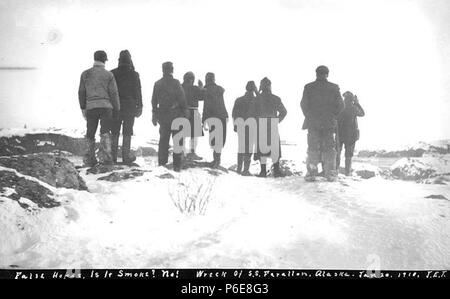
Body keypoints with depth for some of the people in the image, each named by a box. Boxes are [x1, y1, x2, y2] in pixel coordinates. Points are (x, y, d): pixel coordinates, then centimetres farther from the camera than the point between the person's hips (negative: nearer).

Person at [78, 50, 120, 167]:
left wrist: (83, 108, 18)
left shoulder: (85, 74, 8)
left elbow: (81, 92, 10)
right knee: (105, 132, 2)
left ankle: (90, 159, 17)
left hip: (90, 107, 2)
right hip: (106, 106, -2)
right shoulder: (109, 75, 1)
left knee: (90, 134, 12)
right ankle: (105, 156, -10)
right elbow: (114, 93, -1)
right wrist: (117, 109, 6)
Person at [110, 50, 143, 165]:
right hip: (130, 107, -2)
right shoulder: (134, 74, -3)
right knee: (127, 133, 3)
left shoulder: (112, 74, 1)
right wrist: (139, 107, 3)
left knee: (114, 133, 7)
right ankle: (126, 156, 3)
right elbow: (138, 92, -2)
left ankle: (113, 156, 6)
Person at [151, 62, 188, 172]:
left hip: (162, 116, 4)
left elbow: (154, 101, 10)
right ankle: (177, 165, 0)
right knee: (177, 140, 2)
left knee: (163, 140, 12)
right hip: (176, 115, -4)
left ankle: (161, 163, 13)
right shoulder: (176, 83, -8)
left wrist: (154, 116, 17)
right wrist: (185, 113, -1)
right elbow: (182, 100, -10)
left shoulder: (157, 84, 6)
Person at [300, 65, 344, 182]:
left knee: (313, 148, 6)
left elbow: (303, 104, -3)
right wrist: (332, 116, 11)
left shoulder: (308, 87, -2)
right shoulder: (334, 88, 0)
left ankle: (311, 173, 2)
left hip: (313, 123, 0)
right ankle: (330, 174, 5)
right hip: (329, 124, 0)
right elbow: (340, 105, -1)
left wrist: (309, 117, 10)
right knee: (329, 148, 7)